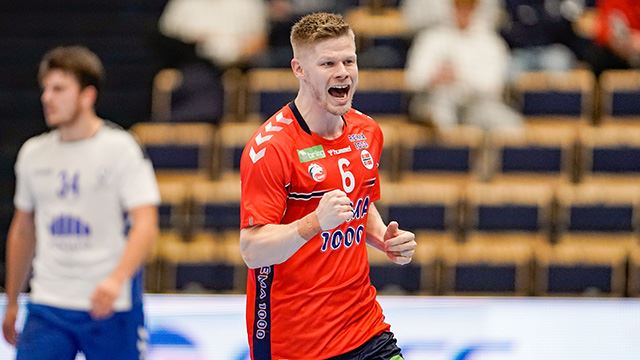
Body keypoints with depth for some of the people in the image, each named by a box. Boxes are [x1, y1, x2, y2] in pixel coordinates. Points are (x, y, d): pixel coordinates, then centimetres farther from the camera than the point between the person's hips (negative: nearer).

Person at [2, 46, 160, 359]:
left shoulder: (120, 148, -6)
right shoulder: (33, 153, 8)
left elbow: (146, 224, -14)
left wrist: (116, 279, -30)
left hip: (110, 306, -4)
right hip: (47, 307, 4)